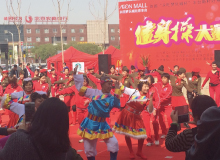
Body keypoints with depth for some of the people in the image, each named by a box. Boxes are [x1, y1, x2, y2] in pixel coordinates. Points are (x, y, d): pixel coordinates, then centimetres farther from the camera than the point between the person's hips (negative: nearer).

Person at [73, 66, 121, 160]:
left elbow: (117, 104, -21)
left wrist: (117, 91, -23)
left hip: (102, 125, 0)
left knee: (114, 143, -8)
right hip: (90, 123, 0)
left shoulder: (111, 98, -1)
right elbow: (80, 87, 6)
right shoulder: (94, 92, 0)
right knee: (89, 148, 8)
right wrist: (76, 74, -1)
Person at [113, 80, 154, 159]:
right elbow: (122, 88, 4)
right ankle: (131, 152, 27)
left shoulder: (146, 99, -6)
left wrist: (151, 99, -26)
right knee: (127, 134, 7)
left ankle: (139, 152, 21)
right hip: (126, 114, 0)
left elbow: (150, 110, -17)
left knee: (142, 134, -6)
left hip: (136, 117, 0)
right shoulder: (133, 91, -6)